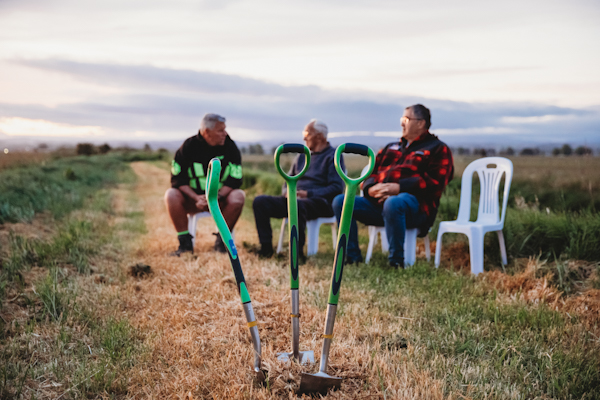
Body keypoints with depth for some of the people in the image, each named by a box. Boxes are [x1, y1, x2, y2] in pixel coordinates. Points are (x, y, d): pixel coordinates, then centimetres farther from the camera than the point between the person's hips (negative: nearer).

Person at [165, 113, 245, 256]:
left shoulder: (230, 147, -6)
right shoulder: (189, 146, -7)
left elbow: (235, 179, -8)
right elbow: (178, 179, -9)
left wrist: (216, 197, -24)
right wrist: (197, 198, -24)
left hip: (220, 200, 0)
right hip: (193, 197, 0)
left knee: (239, 196, -30)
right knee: (171, 195, -27)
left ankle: (221, 239, -15)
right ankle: (185, 242, -18)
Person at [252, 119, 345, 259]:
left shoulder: (333, 156, 2)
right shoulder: (302, 156, 24)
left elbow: (337, 188, -9)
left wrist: (308, 193, -17)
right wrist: (287, 192, 1)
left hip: (320, 203, -7)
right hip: (295, 199, 7)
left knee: (297, 205, -41)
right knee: (260, 201, -14)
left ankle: (297, 251, -31)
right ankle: (266, 247, -16)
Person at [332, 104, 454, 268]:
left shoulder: (437, 149, 10)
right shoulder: (391, 148, 29)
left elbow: (434, 182, -7)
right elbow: (370, 174, 23)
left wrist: (397, 188, -17)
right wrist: (371, 188, -3)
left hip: (416, 206, -6)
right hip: (378, 202, 7)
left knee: (393, 203, -41)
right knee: (340, 202, -13)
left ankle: (396, 261, -27)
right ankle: (352, 257, -13)